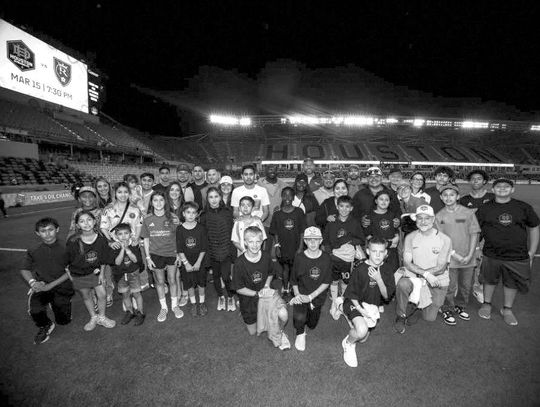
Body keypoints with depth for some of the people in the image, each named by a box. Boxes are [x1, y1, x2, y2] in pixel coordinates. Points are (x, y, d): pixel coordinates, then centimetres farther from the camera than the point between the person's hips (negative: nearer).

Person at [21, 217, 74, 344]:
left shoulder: (65, 249, -7)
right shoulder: (33, 251, 3)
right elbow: (25, 269, 11)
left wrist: (50, 285, -15)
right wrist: (33, 282, -9)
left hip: (61, 287, -1)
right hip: (41, 287, 2)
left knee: (63, 321, 5)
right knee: (35, 311, -28)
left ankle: (55, 304, 38)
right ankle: (45, 326, 8)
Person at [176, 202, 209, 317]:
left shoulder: (201, 228, -9)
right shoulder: (179, 229, -8)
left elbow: (204, 248, -7)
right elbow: (179, 249, -7)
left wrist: (198, 262, -11)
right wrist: (186, 263, -11)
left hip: (200, 261, 0)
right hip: (186, 261, 0)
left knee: (201, 282, 11)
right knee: (189, 284, 10)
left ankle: (202, 303, 30)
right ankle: (193, 304, 30)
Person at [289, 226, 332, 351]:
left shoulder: (326, 258, -9)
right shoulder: (299, 257, -11)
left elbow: (326, 282, -8)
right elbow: (294, 281, 0)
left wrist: (310, 296, -15)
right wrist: (297, 294, -16)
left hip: (318, 296, 2)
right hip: (301, 294, -2)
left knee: (312, 325, 14)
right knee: (299, 318, -28)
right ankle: (300, 333, 6)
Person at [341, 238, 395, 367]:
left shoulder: (387, 269, -9)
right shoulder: (360, 269, -23)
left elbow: (387, 296, -11)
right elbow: (352, 294, -14)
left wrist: (379, 279, -26)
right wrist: (360, 309, -25)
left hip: (372, 306, 5)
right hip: (355, 303, -5)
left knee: (362, 339, 12)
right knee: (362, 331, -30)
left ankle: (354, 324, 44)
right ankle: (348, 343, 3)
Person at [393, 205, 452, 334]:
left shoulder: (445, 240, -11)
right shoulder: (410, 237, -6)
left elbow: (440, 268, -14)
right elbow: (407, 263, -11)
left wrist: (416, 273, -20)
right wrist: (426, 274, -25)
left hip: (438, 281, 0)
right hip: (415, 276, 0)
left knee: (430, 318, 4)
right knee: (402, 283, -34)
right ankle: (401, 317, -11)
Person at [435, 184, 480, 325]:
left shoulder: (468, 212, -3)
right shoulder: (439, 216, -4)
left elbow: (474, 234, -3)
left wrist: (470, 255, -9)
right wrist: (454, 255, -12)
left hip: (468, 258, 2)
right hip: (450, 258, -2)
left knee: (466, 286, 15)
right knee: (450, 287, 4)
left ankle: (460, 306, 37)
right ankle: (447, 310, 22)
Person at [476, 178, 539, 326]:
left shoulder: (524, 207, 2)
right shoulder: (484, 209, -1)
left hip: (518, 257, 1)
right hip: (491, 256, -1)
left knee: (512, 284, 13)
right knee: (489, 281, 13)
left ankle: (507, 309, 35)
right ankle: (486, 304, 35)